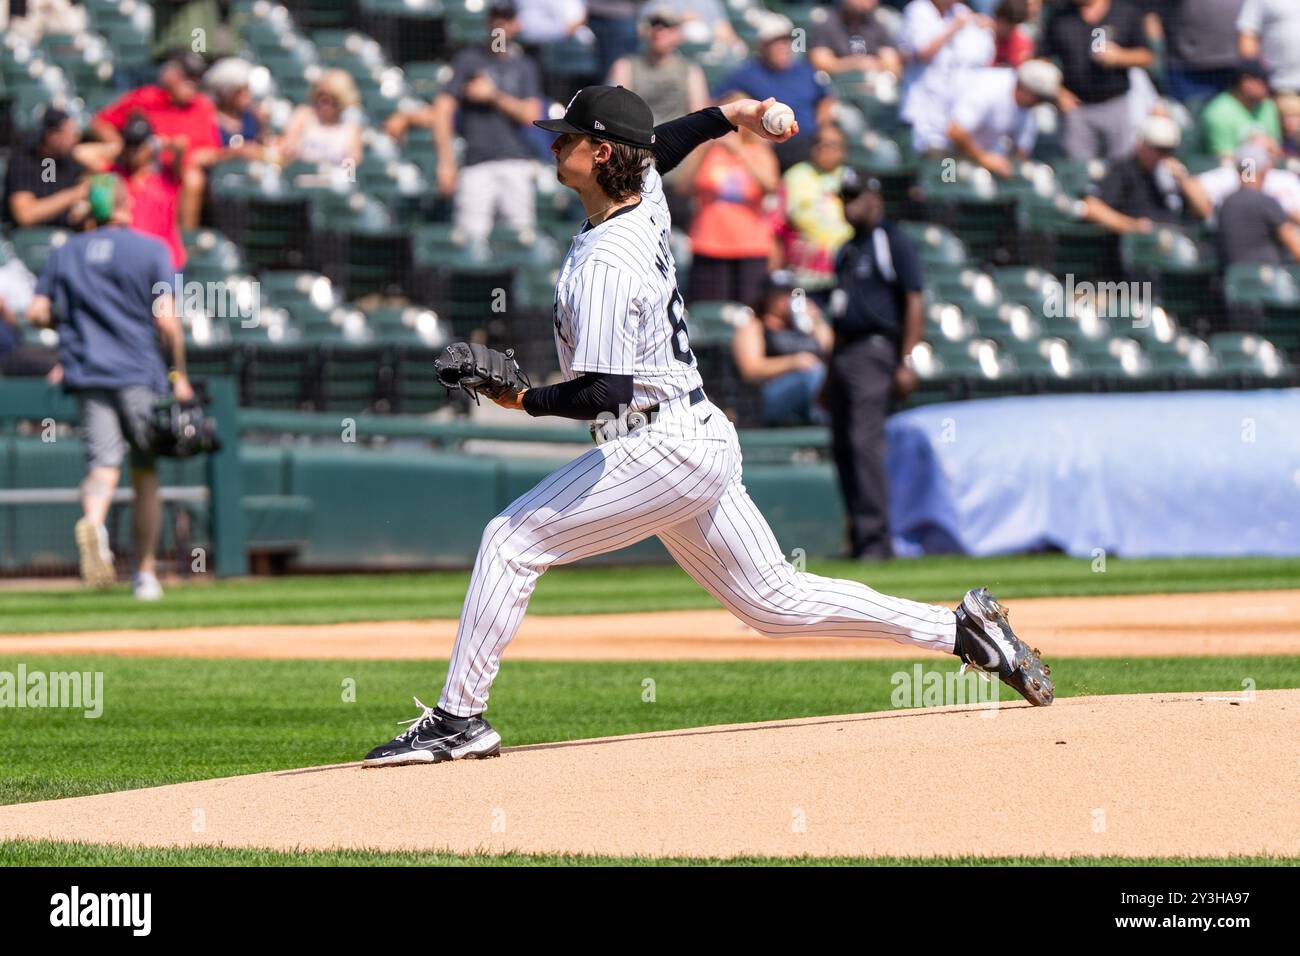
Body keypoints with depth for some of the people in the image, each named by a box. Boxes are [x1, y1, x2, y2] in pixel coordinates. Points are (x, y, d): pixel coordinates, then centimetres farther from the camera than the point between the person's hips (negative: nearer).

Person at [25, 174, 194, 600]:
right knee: (145, 471, 9)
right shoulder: (150, 250, -1)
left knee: (103, 464, -5)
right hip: (140, 373, -2)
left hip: (87, 373, 2)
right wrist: (179, 374, -1)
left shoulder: (64, 253, 9)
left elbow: (37, 313, 6)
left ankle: (93, 519, -39)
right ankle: (145, 572, 12)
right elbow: (166, 319, -9)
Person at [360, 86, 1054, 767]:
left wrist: (527, 400, -15)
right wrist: (728, 114, 29)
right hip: (704, 445, 10)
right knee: (774, 601, 14)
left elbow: (605, 392, -26)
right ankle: (962, 630, 14)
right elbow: (653, 150, 32)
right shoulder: (648, 201, 7)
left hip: (659, 450, -10)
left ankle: (459, 718, -5)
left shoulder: (601, 266, -20)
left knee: (510, 542, -7)